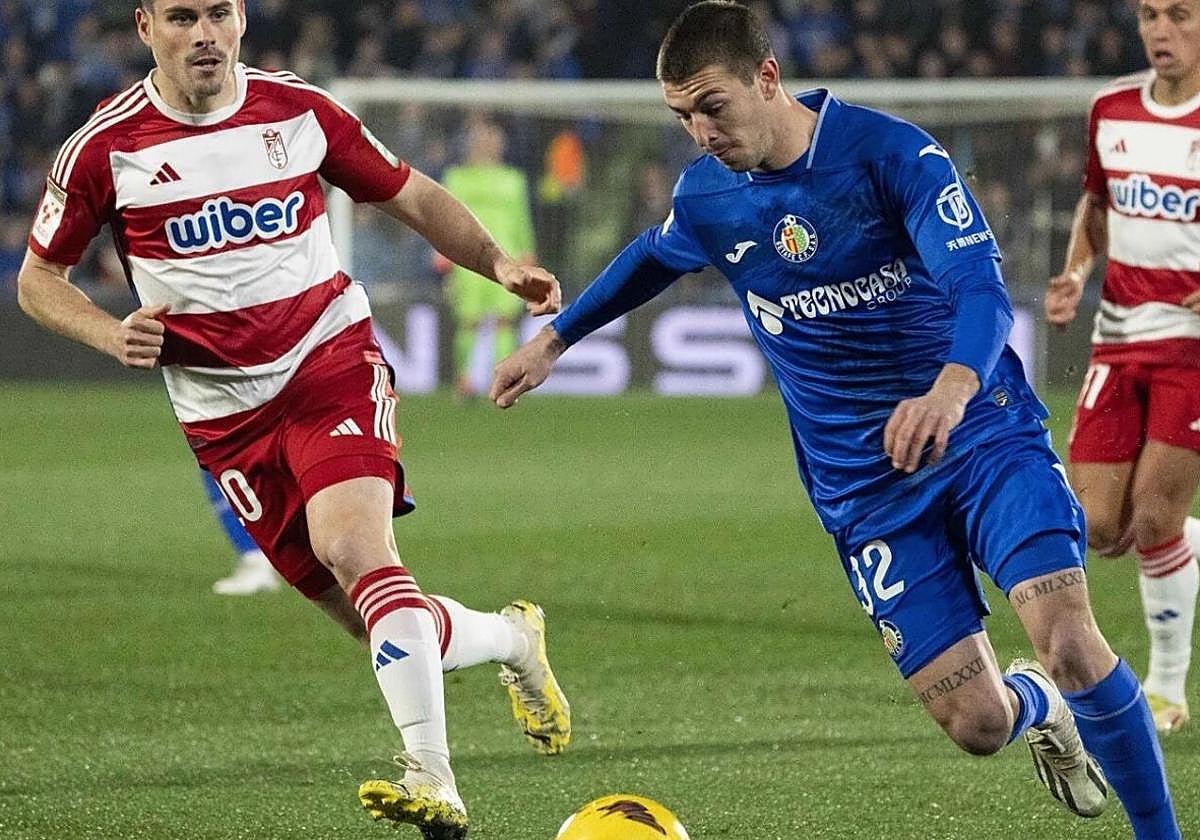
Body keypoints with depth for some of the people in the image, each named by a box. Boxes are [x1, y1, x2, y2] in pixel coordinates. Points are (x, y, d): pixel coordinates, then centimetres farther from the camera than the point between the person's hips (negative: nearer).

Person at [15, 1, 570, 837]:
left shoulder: (300, 111, -1)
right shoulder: (105, 147, -4)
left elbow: (416, 199, 12)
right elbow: (38, 279, 7)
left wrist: (499, 263, -4)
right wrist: (113, 335, -12)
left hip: (332, 362, -1)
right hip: (224, 414, 1)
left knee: (356, 550, -27)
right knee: (378, 616, -1)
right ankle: (510, 637, 30)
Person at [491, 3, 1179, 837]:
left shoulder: (888, 151, -16)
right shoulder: (706, 196, 0)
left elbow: (981, 287, -27)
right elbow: (653, 258, 25)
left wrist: (953, 387, -48)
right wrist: (553, 339, 31)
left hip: (983, 431, -3)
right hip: (865, 485, 3)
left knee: (1069, 640, -25)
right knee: (977, 724, -7)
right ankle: (1037, 704, 31)